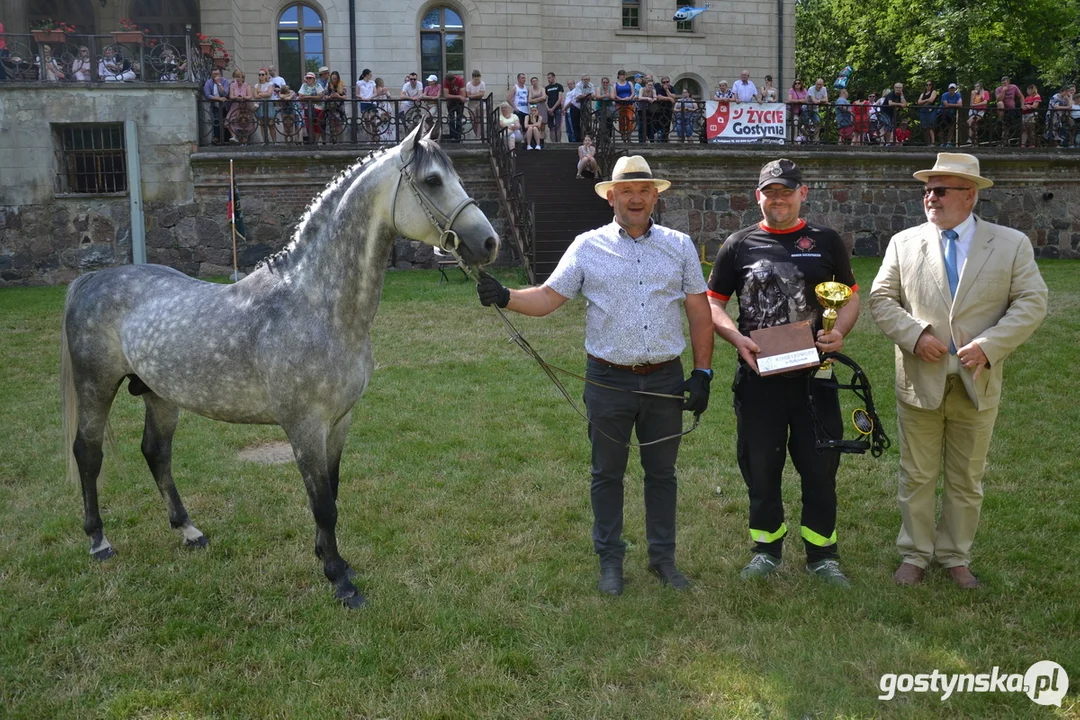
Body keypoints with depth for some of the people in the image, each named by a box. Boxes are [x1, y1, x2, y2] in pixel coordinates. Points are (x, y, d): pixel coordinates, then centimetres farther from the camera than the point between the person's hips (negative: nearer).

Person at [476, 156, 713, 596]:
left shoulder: (680, 246, 5)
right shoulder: (588, 247, 0)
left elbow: (699, 312, 6)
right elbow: (547, 298, -3)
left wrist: (702, 374, 0)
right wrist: (505, 298, -22)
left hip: (665, 379, 1)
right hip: (609, 380, -1)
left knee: (662, 472, 12)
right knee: (607, 474, 9)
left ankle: (663, 557, 27)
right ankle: (610, 560, 24)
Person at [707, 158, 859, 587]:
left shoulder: (825, 242, 7)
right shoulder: (739, 245, 5)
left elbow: (850, 297, 12)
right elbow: (712, 303, 6)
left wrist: (840, 332, -9)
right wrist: (737, 338, -12)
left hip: (814, 375, 0)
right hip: (758, 375, 0)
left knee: (820, 467, 7)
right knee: (760, 467, 10)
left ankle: (822, 554, 21)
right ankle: (767, 548, 26)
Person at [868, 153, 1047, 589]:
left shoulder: (1012, 244, 1)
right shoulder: (903, 243, 4)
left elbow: (1032, 303, -3)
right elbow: (881, 298, 2)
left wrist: (989, 345, -17)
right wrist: (914, 334, -14)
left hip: (977, 384, 0)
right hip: (919, 381, 0)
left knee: (967, 481, 12)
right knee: (917, 477, 9)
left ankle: (956, 557, 28)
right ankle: (915, 555, 24)